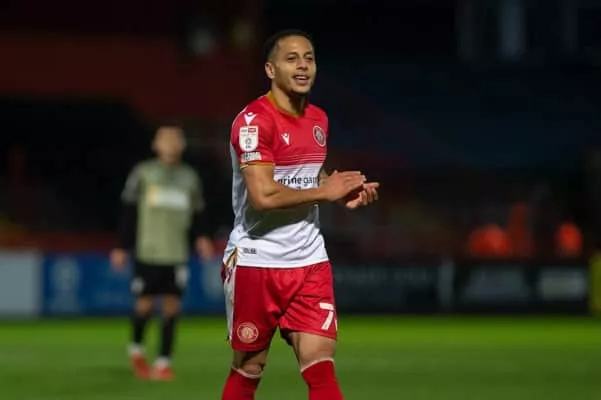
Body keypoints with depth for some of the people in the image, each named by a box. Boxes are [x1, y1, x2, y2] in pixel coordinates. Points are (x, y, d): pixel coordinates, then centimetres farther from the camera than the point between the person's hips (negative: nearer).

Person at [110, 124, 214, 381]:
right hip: (147, 252, -2)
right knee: (144, 305, 0)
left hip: (176, 254, 2)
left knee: (172, 307, -4)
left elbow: (197, 214, 16)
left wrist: (202, 237, -2)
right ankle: (136, 350, 27)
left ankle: (163, 363, 2)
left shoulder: (190, 177, 12)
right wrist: (122, 248, 0)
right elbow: (129, 213, 3)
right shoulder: (143, 173, 2)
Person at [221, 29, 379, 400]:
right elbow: (263, 196, -25)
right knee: (248, 370, 7)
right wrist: (325, 191, -15)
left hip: (309, 261, 6)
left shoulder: (319, 119, 10)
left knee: (321, 365, -7)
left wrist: (345, 192, 4)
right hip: (256, 260, -6)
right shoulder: (253, 121, -15)